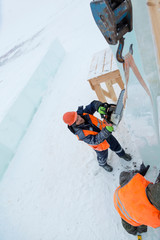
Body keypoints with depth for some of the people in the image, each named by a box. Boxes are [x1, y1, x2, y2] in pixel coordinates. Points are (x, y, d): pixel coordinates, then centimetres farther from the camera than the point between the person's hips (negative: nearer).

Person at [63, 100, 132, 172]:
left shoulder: (83, 114, -26)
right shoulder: (81, 134, -38)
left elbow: (93, 104, -20)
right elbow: (96, 140, -41)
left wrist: (100, 107, -44)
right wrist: (107, 130, -54)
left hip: (107, 134, 4)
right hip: (100, 144, -4)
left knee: (115, 145, 29)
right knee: (103, 156, 27)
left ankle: (122, 154, 63)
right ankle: (103, 164, 64)